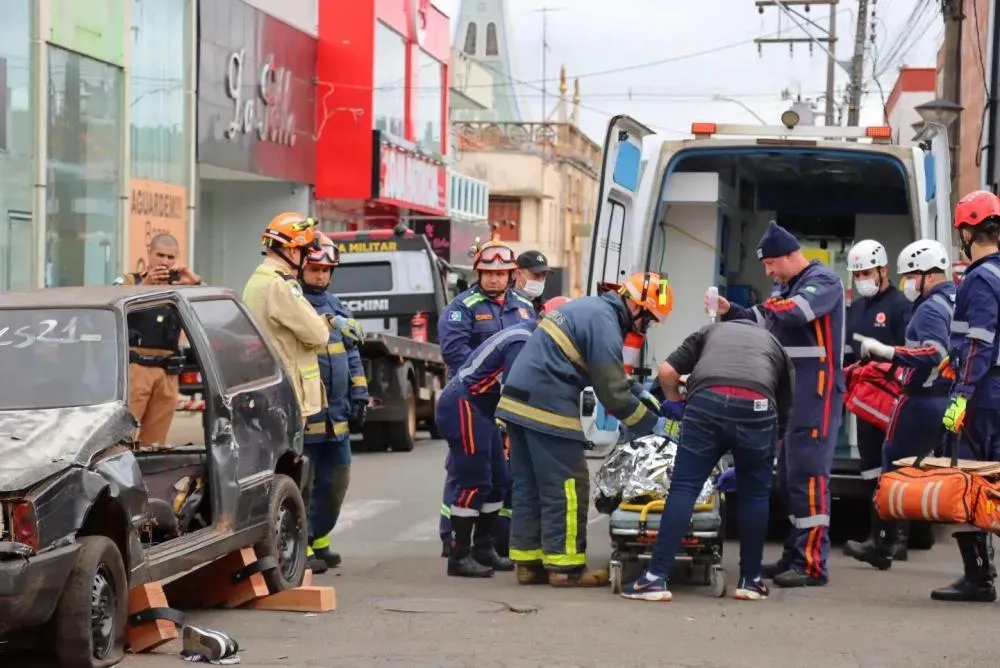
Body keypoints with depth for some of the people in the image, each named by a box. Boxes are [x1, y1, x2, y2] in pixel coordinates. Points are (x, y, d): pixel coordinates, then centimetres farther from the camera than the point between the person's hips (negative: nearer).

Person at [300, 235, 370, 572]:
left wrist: (359, 397, 14)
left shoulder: (336, 306, 17)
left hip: (336, 414, 8)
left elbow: (352, 353, 21)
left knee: (335, 479, 14)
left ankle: (318, 541, 27)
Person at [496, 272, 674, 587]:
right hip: (548, 409, -10)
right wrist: (654, 425, -4)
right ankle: (565, 566, -2)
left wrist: (641, 393, 23)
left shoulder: (588, 307, 18)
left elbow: (607, 372, 30)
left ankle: (528, 561, 16)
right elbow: (612, 393, -13)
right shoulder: (604, 322, -13)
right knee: (567, 489, -4)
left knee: (529, 488, 12)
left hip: (518, 403, 10)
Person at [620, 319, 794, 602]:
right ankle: (750, 580, 22)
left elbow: (667, 371, 20)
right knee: (755, 494, 18)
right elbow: (784, 416, 30)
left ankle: (657, 578, -2)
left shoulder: (711, 332, 36)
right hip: (757, 406, 0)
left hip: (707, 401, 0)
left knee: (684, 488, 3)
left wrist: (674, 403, 38)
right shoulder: (776, 347, 36)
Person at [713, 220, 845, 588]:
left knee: (808, 475, -13)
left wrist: (765, 309, -7)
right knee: (788, 476, 12)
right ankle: (795, 555, 20)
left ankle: (812, 564, -14)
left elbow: (796, 311, -25)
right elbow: (762, 323, 18)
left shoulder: (823, 280, -8)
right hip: (790, 390, 10)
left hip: (816, 391, -10)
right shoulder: (784, 288, 21)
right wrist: (730, 311, 2)